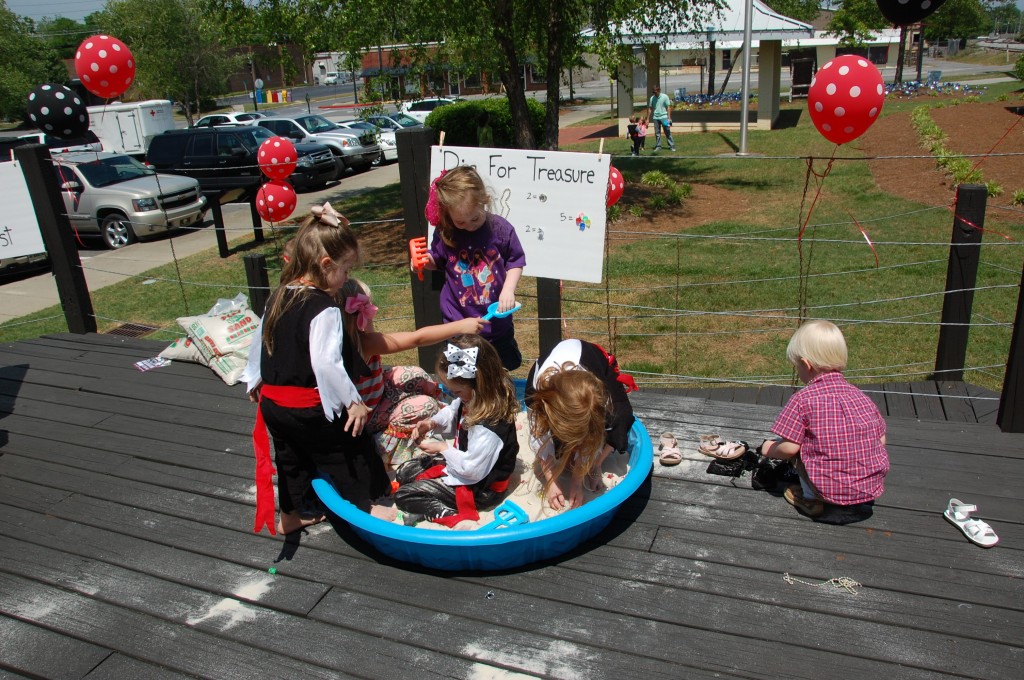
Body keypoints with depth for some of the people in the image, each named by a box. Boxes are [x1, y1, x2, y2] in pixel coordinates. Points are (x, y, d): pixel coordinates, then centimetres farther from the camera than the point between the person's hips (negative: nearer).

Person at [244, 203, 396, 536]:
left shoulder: (278, 297, 4)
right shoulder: (324, 309, -23)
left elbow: (259, 342, 15)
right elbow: (326, 363, -29)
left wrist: (255, 380, 29)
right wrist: (353, 402, -21)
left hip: (273, 401, 8)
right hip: (310, 408, -8)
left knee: (291, 458, 24)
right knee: (348, 450, 11)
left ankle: (290, 514, 39)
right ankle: (365, 506, 23)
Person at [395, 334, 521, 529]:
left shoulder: (490, 425, -36)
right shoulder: (472, 398, -10)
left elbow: (471, 469, -30)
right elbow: (452, 413, 12)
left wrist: (443, 449, -17)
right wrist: (432, 423, -7)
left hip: (479, 488, -10)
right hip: (463, 460, 10)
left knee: (404, 496, -11)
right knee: (404, 472, 14)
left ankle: (456, 517, -13)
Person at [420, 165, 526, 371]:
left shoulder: (500, 228, -13)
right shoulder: (444, 234, -9)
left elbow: (515, 262, -2)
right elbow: (437, 261, 10)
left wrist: (508, 289, -16)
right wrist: (425, 261, -13)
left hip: (496, 316, 0)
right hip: (458, 319, 0)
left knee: (508, 364, 21)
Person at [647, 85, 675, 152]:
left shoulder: (665, 97, -5)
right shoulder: (652, 98, 5)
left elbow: (668, 107, -4)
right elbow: (650, 109, 11)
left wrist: (669, 118, -11)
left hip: (664, 117, -3)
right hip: (656, 118, 3)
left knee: (668, 132, -3)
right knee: (657, 133, 6)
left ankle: (671, 146, 0)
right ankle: (658, 146, 15)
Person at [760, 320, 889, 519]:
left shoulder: (802, 400, -11)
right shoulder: (861, 396, 5)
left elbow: (790, 448, -11)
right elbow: (881, 440, 10)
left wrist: (770, 449, 11)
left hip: (832, 490, -5)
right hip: (873, 486, 5)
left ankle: (811, 499, 16)